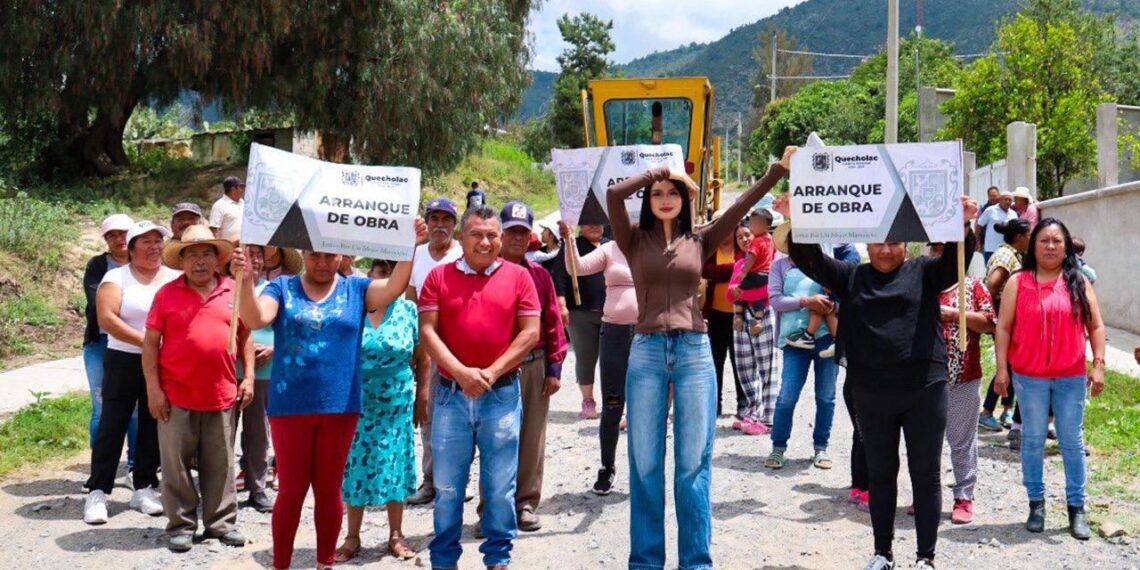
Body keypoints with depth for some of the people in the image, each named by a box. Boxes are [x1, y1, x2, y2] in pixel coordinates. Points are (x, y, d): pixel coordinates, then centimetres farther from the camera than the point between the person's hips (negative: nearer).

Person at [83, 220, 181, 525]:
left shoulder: (176, 279, 6)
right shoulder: (117, 277, -1)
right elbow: (107, 319, -12)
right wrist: (145, 341, -17)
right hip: (124, 362, -2)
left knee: (152, 427, 7)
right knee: (112, 426, -2)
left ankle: (144, 488, 17)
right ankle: (97, 492, 3)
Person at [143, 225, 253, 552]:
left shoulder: (233, 292, 6)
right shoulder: (167, 294, -1)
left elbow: (245, 337, 12)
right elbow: (150, 343, -1)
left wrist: (248, 377, 4)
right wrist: (153, 389, -6)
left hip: (223, 396, 2)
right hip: (176, 397, -1)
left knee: (220, 465, 10)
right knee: (177, 465, 7)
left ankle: (221, 523, 21)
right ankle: (181, 525, 18)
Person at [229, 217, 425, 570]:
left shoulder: (356, 289, 4)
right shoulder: (283, 287, 2)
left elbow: (394, 289, -11)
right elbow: (255, 319, -13)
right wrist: (246, 279, -28)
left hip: (339, 406, 1)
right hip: (290, 406, -1)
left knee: (329, 491, 12)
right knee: (291, 490, 7)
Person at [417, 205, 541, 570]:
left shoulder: (518, 276, 2)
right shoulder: (439, 277, 4)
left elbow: (530, 332, -2)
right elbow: (427, 331, -3)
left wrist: (492, 372, -11)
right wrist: (461, 372, -16)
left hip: (502, 394, 0)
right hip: (451, 393, 1)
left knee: (500, 486, 7)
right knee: (447, 485, 8)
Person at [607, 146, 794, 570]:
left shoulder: (700, 242, 10)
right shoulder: (635, 241, 6)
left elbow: (743, 205, 5)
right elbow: (613, 195, -8)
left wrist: (779, 169, 0)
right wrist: (655, 172, 1)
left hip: (694, 352, 1)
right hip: (647, 352, 0)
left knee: (694, 463, 4)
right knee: (645, 463, 5)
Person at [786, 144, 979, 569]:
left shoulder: (923, 273, 5)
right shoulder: (851, 278, 9)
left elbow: (956, 259, -11)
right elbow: (809, 259, 1)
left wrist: (964, 226, -30)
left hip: (925, 389, -2)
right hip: (871, 393, 2)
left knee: (926, 474, 6)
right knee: (880, 474, 12)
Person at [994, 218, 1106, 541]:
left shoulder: (1079, 283, 5)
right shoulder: (1018, 282, 1)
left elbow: (1096, 326, 7)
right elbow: (1004, 327, 0)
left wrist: (1098, 365, -2)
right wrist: (1002, 369, -6)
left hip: (1072, 377, 1)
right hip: (1029, 377, -1)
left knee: (1072, 441, 6)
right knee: (1032, 440, 7)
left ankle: (1077, 507, 15)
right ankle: (1036, 503, 18)